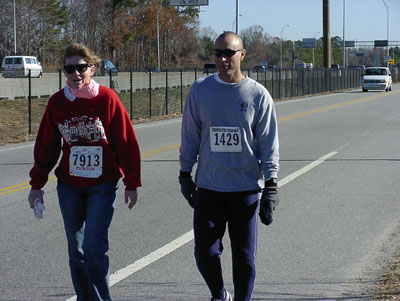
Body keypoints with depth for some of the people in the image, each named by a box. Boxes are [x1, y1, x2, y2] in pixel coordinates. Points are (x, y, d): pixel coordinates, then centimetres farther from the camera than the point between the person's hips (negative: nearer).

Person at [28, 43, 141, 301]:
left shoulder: (107, 98, -8)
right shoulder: (57, 103, 2)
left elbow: (127, 142, -3)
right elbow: (46, 147, 11)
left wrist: (132, 183, -2)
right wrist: (37, 185, 11)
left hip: (103, 185, -4)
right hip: (69, 186, 4)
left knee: (94, 246, -12)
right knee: (76, 250, 8)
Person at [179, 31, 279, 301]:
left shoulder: (258, 95, -2)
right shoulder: (200, 90, 3)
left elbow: (269, 143, 0)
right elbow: (190, 136, 10)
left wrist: (271, 185, -5)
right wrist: (185, 175, 10)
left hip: (246, 188, -1)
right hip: (208, 187, 1)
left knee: (244, 256, 2)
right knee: (205, 252, 1)